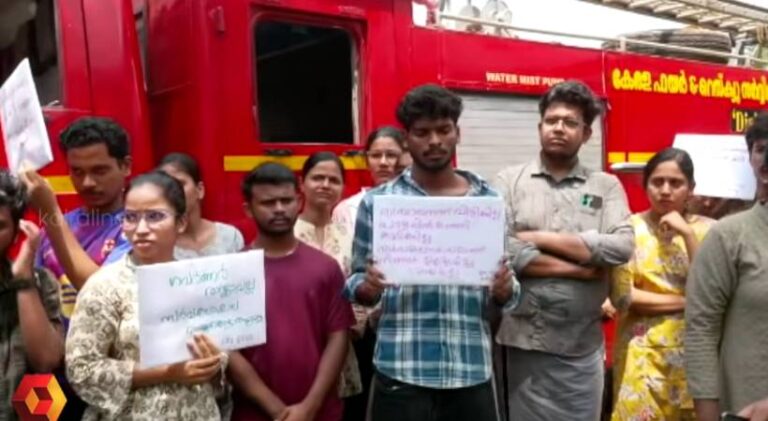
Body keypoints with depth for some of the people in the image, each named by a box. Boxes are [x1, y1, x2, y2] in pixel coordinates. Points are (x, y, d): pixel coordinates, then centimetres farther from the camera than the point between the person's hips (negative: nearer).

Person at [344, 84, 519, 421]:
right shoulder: (377, 202, 2)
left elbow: (502, 298, 10)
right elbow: (356, 283, 5)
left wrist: (504, 290, -12)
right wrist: (369, 287, -16)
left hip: (471, 371, 2)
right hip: (402, 371, -1)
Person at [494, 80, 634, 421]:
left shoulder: (607, 186, 6)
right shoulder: (509, 181, 1)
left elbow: (622, 247, -9)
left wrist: (540, 238, -11)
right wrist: (581, 267, -12)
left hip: (582, 346, 2)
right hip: (521, 341, -1)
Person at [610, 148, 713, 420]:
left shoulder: (707, 230, 1)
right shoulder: (630, 228, -6)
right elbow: (622, 296, -11)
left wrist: (688, 234, -14)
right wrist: (685, 302, -9)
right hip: (642, 353, -2)